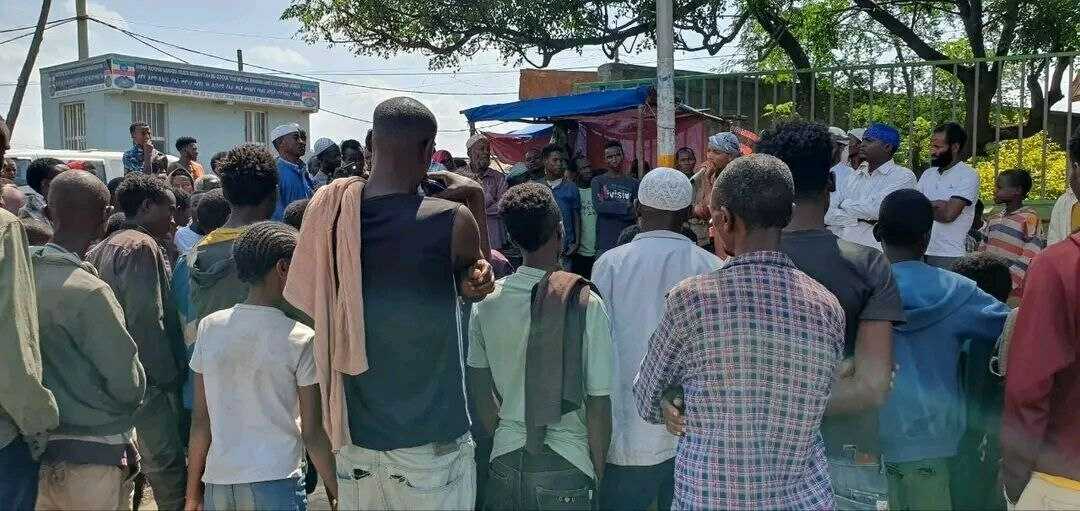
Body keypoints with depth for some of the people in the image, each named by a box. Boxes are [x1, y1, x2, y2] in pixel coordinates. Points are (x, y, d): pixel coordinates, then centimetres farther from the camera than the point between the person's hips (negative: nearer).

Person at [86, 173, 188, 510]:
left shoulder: (102, 249, 16)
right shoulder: (141, 246, -12)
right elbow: (146, 321, -19)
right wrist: (167, 378, -14)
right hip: (148, 380, -9)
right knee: (168, 465, -5)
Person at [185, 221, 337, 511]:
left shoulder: (209, 327, 1)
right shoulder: (301, 339, -9)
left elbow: (200, 421, 4)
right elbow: (312, 434, -8)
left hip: (218, 483, 4)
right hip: (276, 484, -4)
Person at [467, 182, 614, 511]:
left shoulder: (486, 301, -5)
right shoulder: (587, 304, -16)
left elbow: (479, 389, 5)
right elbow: (598, 403, -13)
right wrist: (598, 471, 1)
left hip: (505, 460, 3)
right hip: (567, 465, -3)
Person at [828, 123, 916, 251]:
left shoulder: (904, 176, -2)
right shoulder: (856, 175, 15)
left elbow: (875, 209, -15)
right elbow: (832, 216, 6)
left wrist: (846, 204, 0)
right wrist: (860, 218, -9)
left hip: (879, 253, -4)